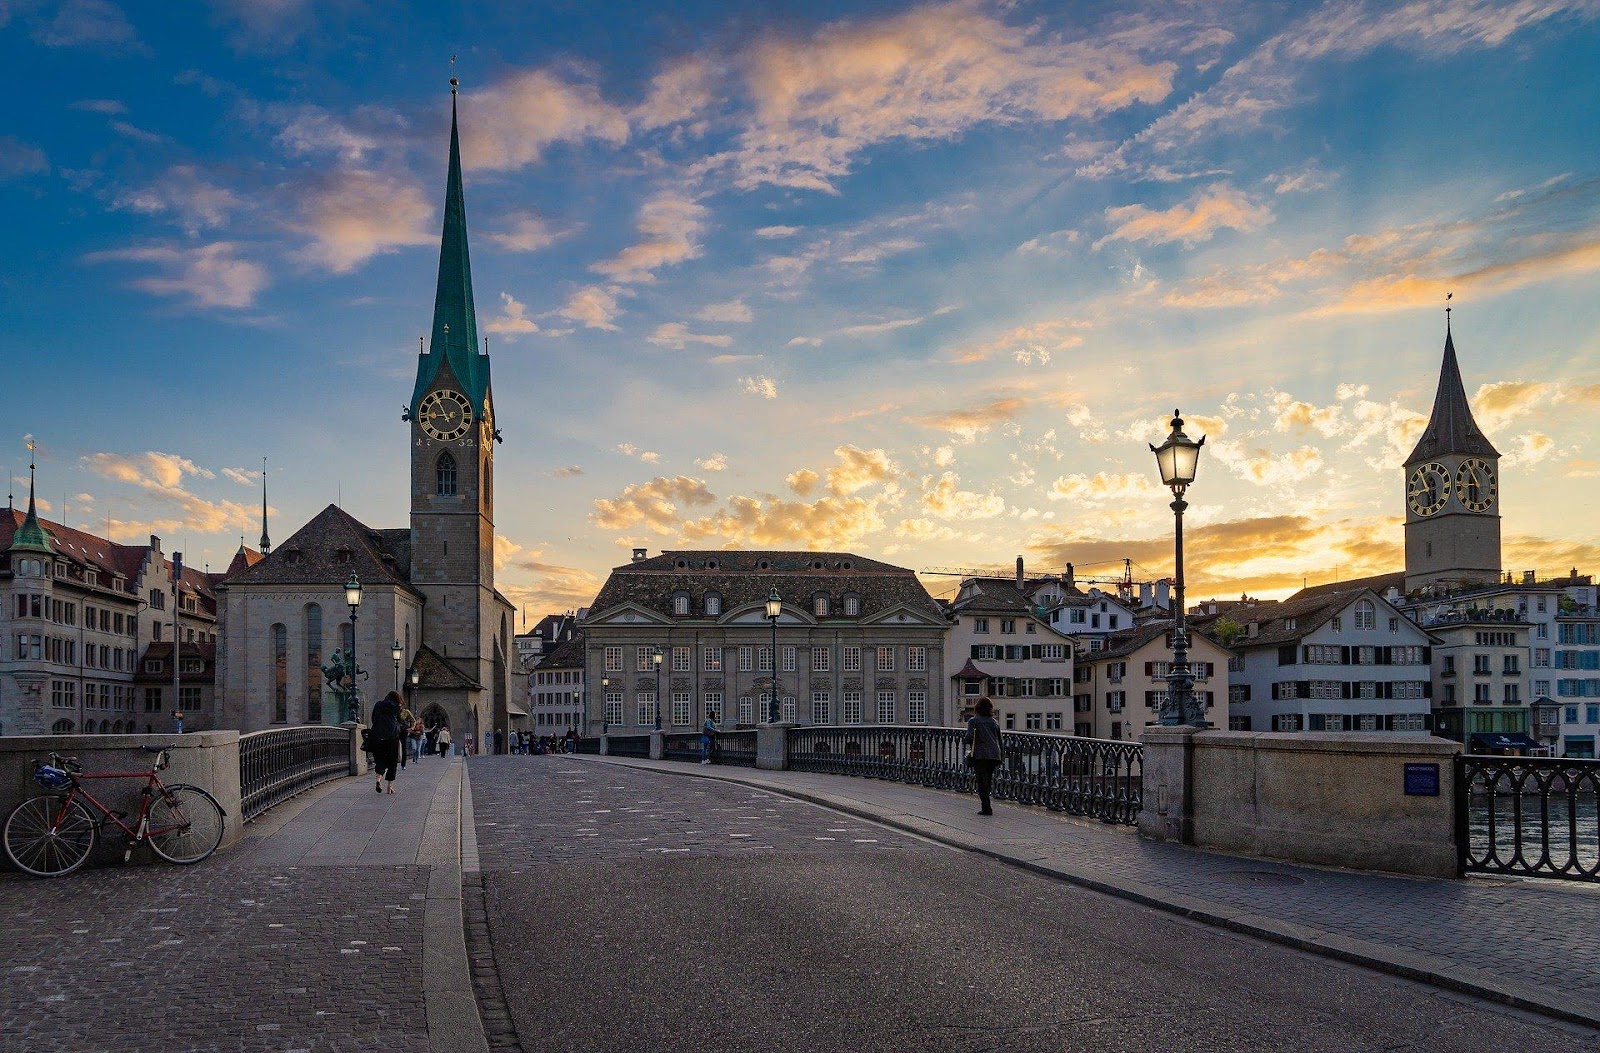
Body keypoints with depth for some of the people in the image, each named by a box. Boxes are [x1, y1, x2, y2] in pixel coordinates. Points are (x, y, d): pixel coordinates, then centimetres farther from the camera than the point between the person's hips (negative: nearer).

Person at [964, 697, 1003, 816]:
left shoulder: (973, 721, -3)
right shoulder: (994, 721, 12)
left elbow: (970, 738, -14)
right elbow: (1000, 740, 15)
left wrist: (963, 739, 8)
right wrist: (1001, 755, 20)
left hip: (980, 755, -5)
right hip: (994, 755, 5)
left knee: (982, 782, -2)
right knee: (988, 780, 15)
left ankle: (986, 808, -9)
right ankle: (986, 807, 20)